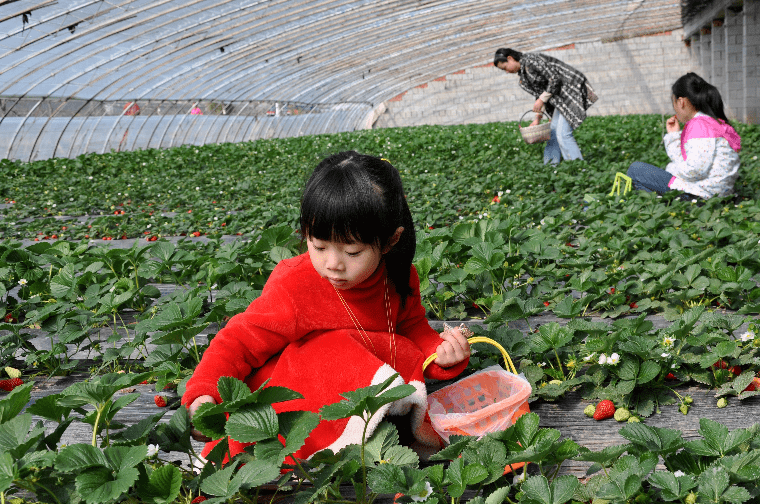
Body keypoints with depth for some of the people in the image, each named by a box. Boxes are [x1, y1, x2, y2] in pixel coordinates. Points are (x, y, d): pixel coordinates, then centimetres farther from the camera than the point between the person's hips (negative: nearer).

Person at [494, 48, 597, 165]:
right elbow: (539, 93, 18)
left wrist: (542, 99, -13)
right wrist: (537, 118, 13)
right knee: (553, 131, 9)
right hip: (560, 96, 10)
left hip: (571, 88, -10)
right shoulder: (523, 74, 13)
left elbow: (555, 79, -20)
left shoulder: (531, 59, -16)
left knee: (563, 133, -14)